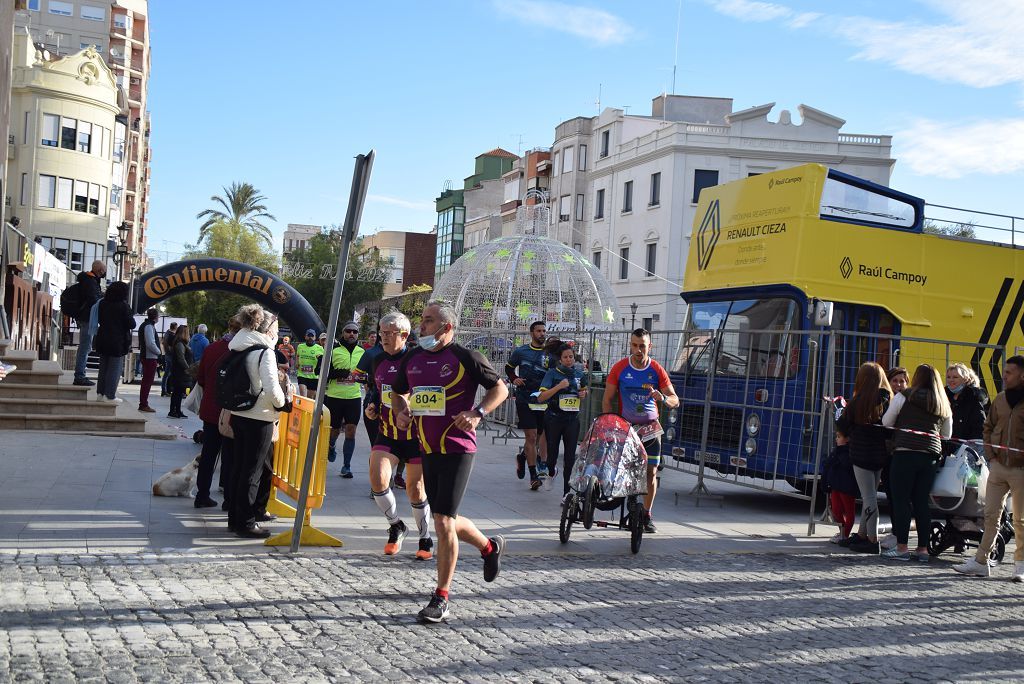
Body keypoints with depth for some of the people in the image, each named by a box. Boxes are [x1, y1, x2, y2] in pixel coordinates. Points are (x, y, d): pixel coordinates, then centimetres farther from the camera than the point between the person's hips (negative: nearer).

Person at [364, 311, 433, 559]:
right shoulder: (378, 360, 5)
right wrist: (371, 406, 4)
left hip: (416, 434, -4)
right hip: (387, 434, 4)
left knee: (415, 489, 4)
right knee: (377, 478, -16)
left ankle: (425, 539, 25)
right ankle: (396, 526, 9)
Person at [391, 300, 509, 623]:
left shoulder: (465, 357, -9)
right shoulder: (412, 358, 8)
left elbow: (500, 389, -1)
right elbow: (397, 392, 23)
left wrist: (478, 413, -16)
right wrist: (401, 412, 2)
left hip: (457, 448, -7)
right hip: (427, 449, 7)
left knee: (443, 520, -11)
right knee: (445, 521, 15)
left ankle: (441, 598, -1)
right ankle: (490, 546, 44)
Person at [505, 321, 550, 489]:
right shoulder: (520, 352, 5)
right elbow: (509, 367, 20)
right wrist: (514, 379, 1)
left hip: (544, 401, 2)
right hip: (524, 399, -2)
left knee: (541, 436, 8)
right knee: (531, 436, -8)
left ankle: (523, 456, 40)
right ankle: (533, 475, -1)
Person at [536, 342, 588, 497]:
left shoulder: (579, 374, 7)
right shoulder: (552, 373, -7)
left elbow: (584, 390, 27)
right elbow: (541, 397, -14)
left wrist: (584, 394, 3)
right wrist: (559, 386, -24)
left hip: (572, 419, 2)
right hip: (554, 419, -2)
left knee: (570, 456, -4)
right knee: (552, 453, 7)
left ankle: (567, 491, 2)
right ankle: (552, 472, 42)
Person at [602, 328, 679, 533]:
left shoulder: (657, 370, -2)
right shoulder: (619, 368, -3)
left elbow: (675, 401, 0)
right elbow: (607, 400, 1)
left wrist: (662, 398, -23)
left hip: (650, 428, 1)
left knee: (651, 472, -1)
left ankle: (646, 516, 9)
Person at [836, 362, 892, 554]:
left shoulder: (858, 402, -11)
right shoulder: (889, 400, 2)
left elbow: (842, 426, -4)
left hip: (862, 454, -6)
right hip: (882, 454, 6)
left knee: (869, 497, -4)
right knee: (870, 495, 15)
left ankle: (872, 540, -5)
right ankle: (862, 534, 24)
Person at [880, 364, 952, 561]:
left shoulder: (904, 397, 1)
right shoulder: (944, 406, 16)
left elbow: (886, 422, 5)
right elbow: (947, 435, 23)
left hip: (905, 453, -5)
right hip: (930, 455, 5)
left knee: (901, 500, -2)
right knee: (922, 502, 9)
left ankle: (902, 546, -4)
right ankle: (923, 548, 10)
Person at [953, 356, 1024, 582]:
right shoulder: (1000, 398, 9)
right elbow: (988, 428, 19)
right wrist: (990, 455, 8)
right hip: (998, 466, 5)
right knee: (991, 516, 6)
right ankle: (981, 561, 10)